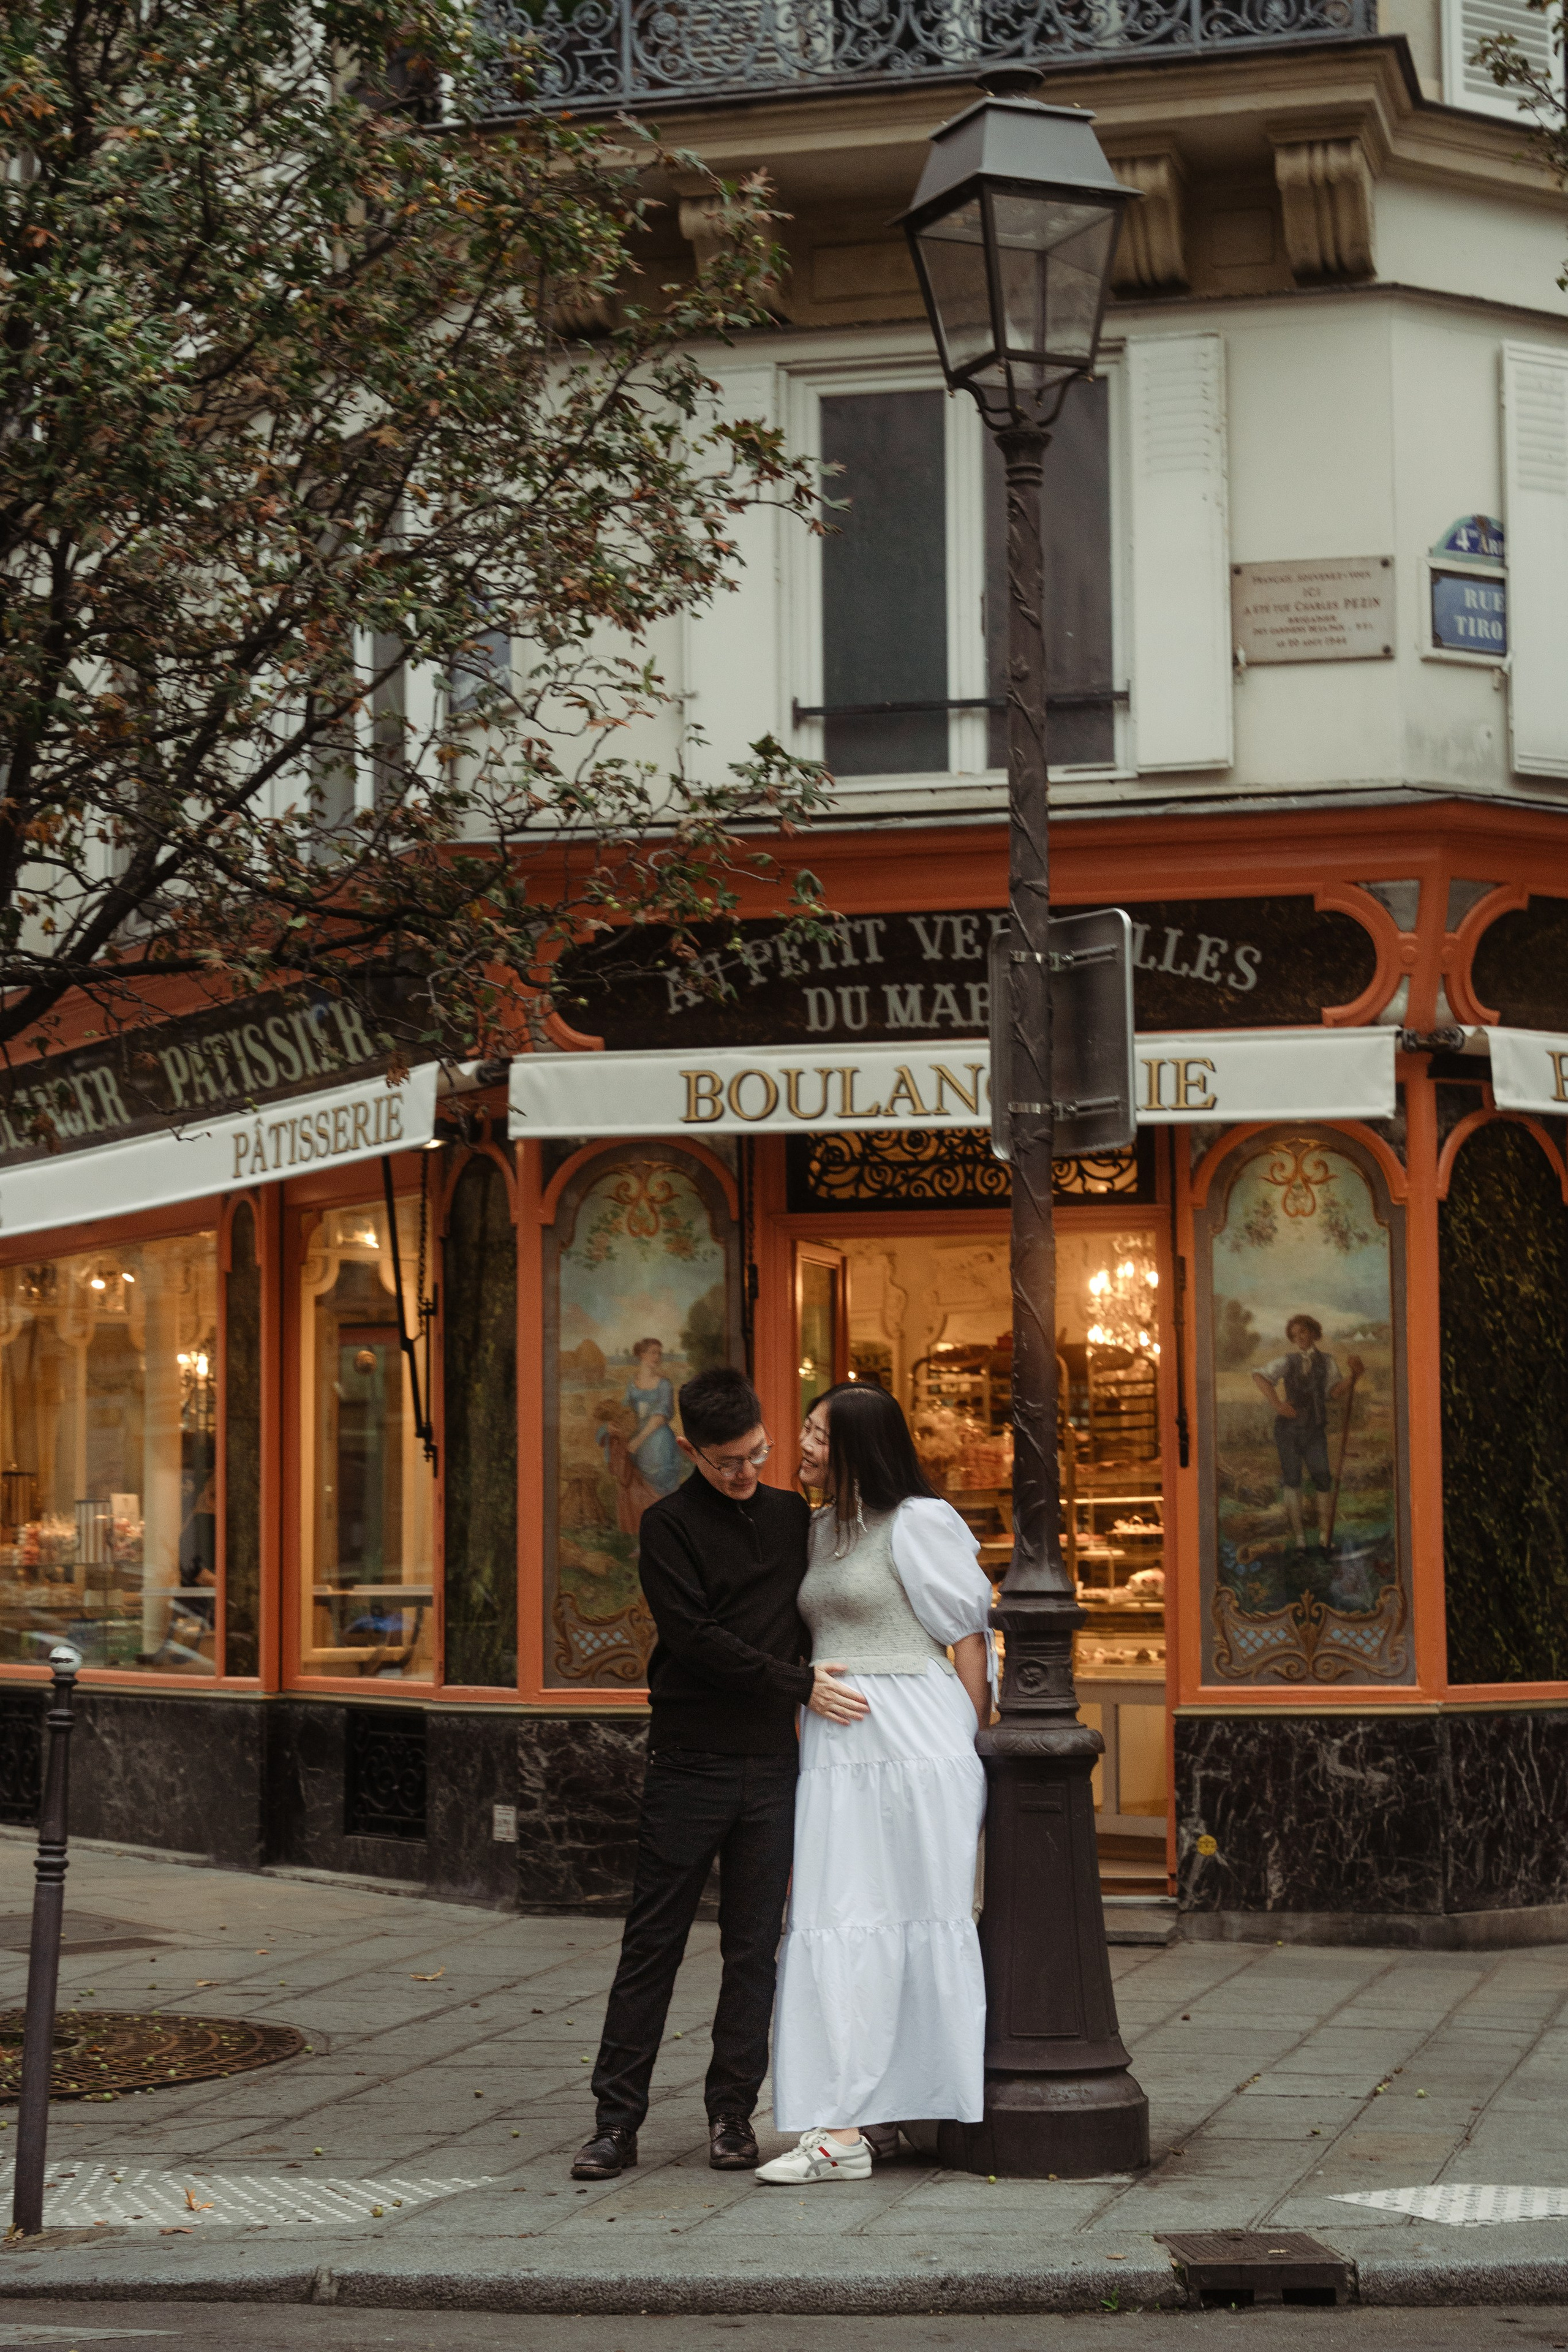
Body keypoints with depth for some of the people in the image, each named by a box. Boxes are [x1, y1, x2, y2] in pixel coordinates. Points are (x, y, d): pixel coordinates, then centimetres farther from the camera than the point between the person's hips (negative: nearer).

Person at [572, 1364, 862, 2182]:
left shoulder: (791, 1515, 11)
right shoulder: (669, 1525, -3)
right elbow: (696, 1636, -12)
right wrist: (800, 1684, -12)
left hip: (771, 1762, 4)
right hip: (689, 1762, -4)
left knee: (754, 1945, 5)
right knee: (652, 1942, -1)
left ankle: (732, 2113, 13)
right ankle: (617, 2120, 4)